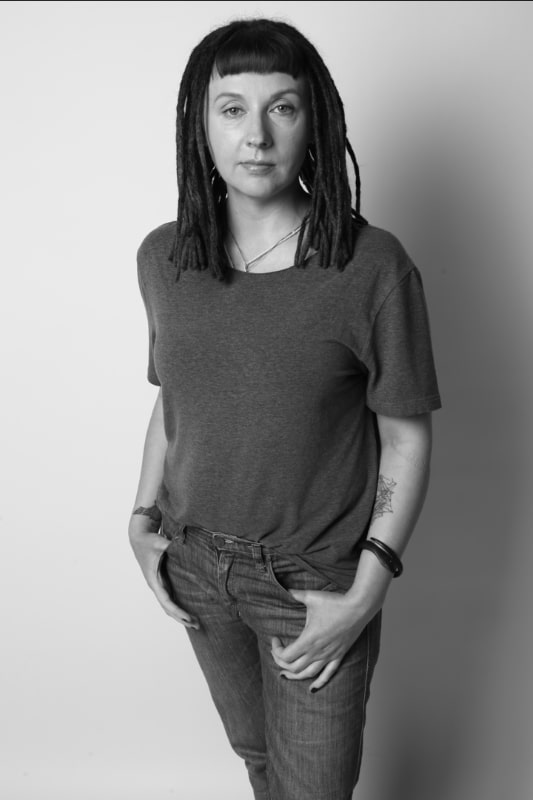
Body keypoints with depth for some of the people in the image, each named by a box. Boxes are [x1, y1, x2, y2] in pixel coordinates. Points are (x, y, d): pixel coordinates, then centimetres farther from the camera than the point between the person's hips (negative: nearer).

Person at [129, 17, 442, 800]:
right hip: (196, 563, 4)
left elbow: (407, 439, -12)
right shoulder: (162, 257, -5)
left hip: (317, 579, -3)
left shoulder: (372, 266, -19)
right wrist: (144, 519, 2)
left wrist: (365, 597, -15)